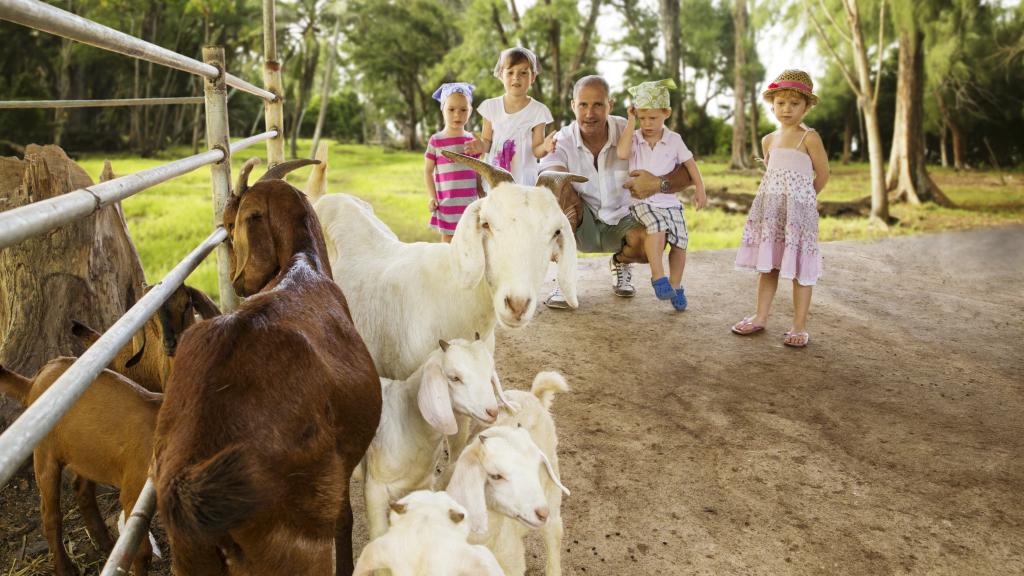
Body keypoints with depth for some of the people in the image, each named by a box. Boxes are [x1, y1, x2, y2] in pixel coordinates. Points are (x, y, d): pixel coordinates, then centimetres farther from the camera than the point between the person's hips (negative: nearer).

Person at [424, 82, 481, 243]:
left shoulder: (472, 140, 5)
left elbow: (477, 171, 11)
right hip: (447, 203, -2)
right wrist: (433, 197, -3)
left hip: (470, 202, 2)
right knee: (447, 243, 6)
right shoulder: (436, 141, -3)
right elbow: (428, 171, 3)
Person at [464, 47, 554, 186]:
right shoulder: (491, 106, 2)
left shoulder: (537, 111, -4)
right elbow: (487, 140, 7)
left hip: (523, 179, -2)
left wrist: (545, 147, -26)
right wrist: (481, 146, -15)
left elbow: (536, 150, -4)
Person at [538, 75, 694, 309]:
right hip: (580, 225, -1)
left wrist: (659, 184, -40)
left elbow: (687, 174, -19)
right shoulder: (562, 141, -17)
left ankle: (621, 261, 10)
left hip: (621, 219, 1)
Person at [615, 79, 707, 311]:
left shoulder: (674, 140, 4)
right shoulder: (634, 138, 1)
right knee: (657, 227, -33)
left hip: (669, 201, 3)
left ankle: (675, 286, 16)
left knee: (679, 244, -5)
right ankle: (659, 277, -26)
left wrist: (700, 190, 9)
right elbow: (622, 153, -20)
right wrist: (630, 122, -13)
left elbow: (689, 163, 13)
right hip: (642, 202, -3)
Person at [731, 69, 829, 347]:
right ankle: (761, 316, 20)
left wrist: (801, 197, 8)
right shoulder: (769, 140, 12)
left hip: (799, 210, -6)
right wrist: (777, 198, 13)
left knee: (799, 267, -2)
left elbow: (822, 174, -3)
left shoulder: (809, 137, -7)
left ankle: (799, 326, 4)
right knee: (767, 264, 10)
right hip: (769, 209, 6)